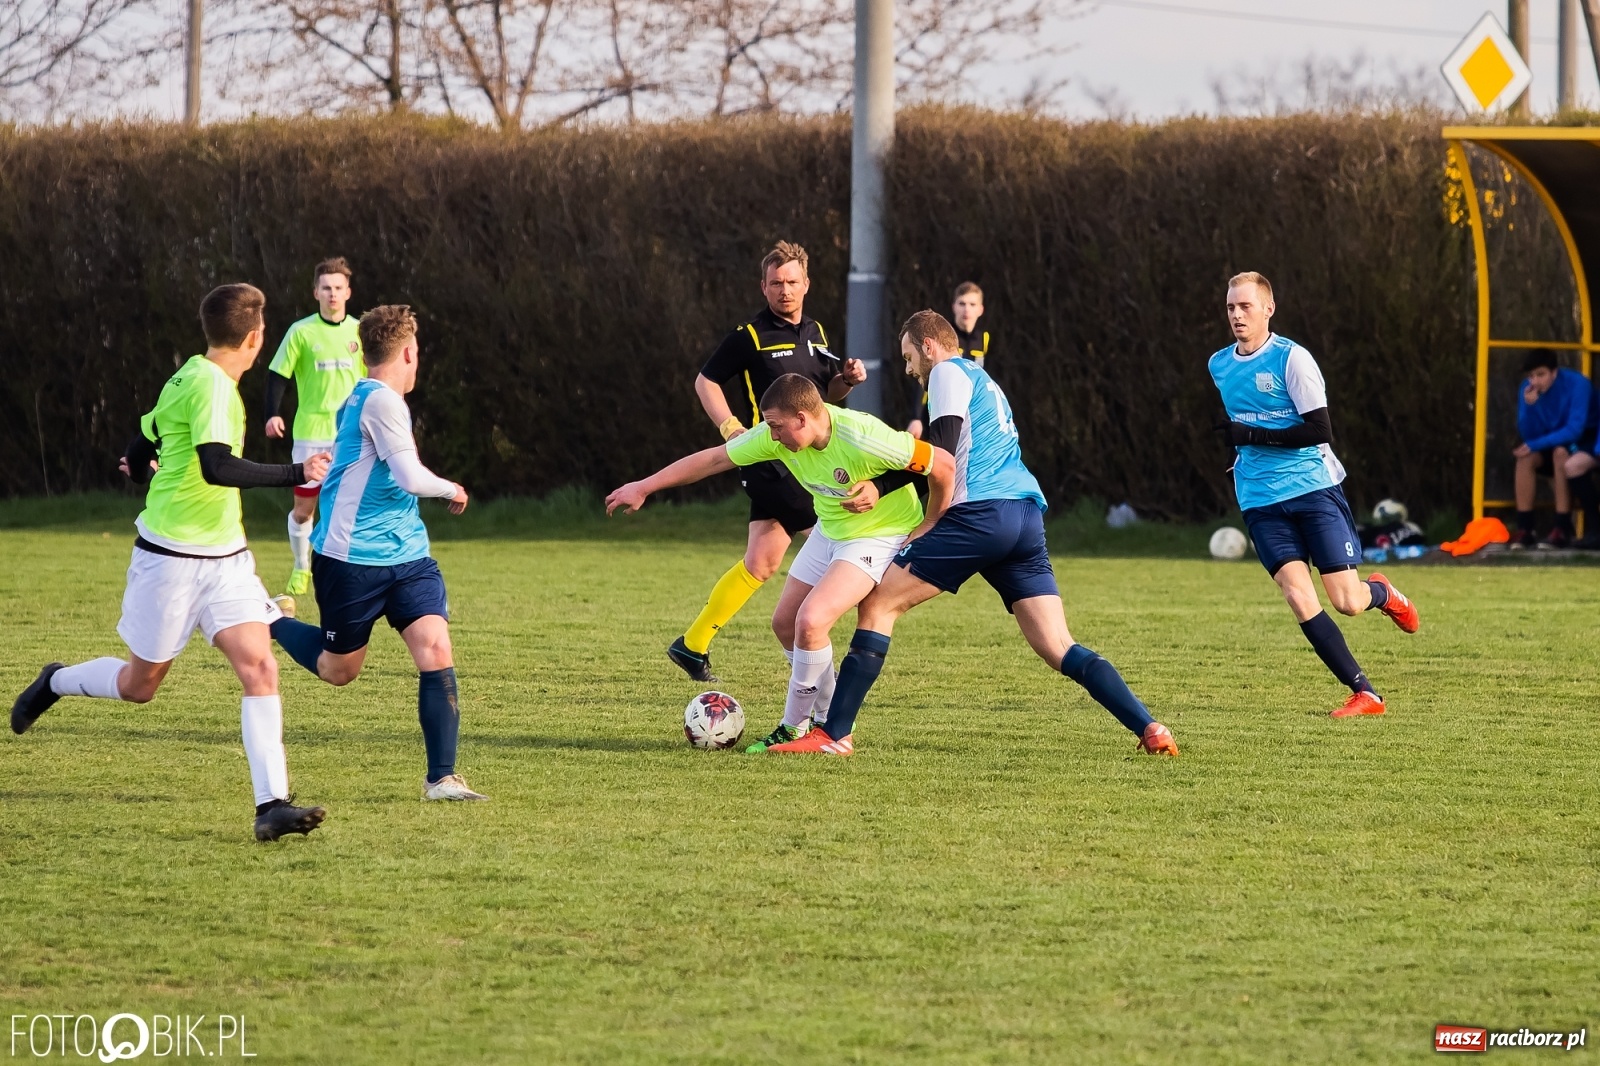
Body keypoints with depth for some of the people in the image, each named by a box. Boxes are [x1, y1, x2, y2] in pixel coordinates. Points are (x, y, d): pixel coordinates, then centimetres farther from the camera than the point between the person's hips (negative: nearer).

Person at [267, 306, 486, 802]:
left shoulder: (358, 398, 12)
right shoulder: (382, 401, -17)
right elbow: (411, 478, -22)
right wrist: (452, 490, -6)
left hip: (408, 556, 8)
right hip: (352, 559, -8)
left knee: (436, 652, -10)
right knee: (337, 669, 9)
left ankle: (441, 778, -9)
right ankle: (270, 621, 37)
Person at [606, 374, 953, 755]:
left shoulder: (862, 440, -34)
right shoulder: (777, 435, -14)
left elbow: (943, 464, -26)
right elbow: (714, 459, -4)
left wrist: (929, 528, -14)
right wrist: (643, 488, -1)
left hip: (878, 536, -8)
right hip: (829, 533, 8)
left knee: (810, 621, -21)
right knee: (785, 624, 8)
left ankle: (795, 726, -2)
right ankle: (832, 721, 24)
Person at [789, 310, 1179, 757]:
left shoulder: (949, 372, 4)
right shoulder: (983, 380, 30)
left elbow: (941, 448, -10)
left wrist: (880, 485, -12)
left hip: (981, 514, -8)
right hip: (1027, 516, 8)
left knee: (877, 603, 0)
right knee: (1060, 650, 3)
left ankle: (834, 734, -4)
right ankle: (1150, 729, -13)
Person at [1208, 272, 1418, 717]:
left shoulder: (1291, 359, -9)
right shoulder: (1218, 365, 10)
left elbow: (1320, 430, -15)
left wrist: (1253, 436, -19)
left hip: (1314, 486, -4)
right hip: (1262, 500, 4)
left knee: (1346, 600, -8)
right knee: (1299, 597, -13)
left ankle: (1382, 593, 31)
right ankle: (1364, 693, -7)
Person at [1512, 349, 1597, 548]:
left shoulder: (1576, 384, -25)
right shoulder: (1528, 389, -10)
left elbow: (1574, 430, -29)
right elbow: (1528, 435, -12)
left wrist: (1535, 445, -30)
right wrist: (1529, 406, -30)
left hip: (1588, 439, -5)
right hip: (1554, 441, 5)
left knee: (1560, 453, -35)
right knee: (1525, 457, -23)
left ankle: (1563, 529, -32)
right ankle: (1525, 529, -20)